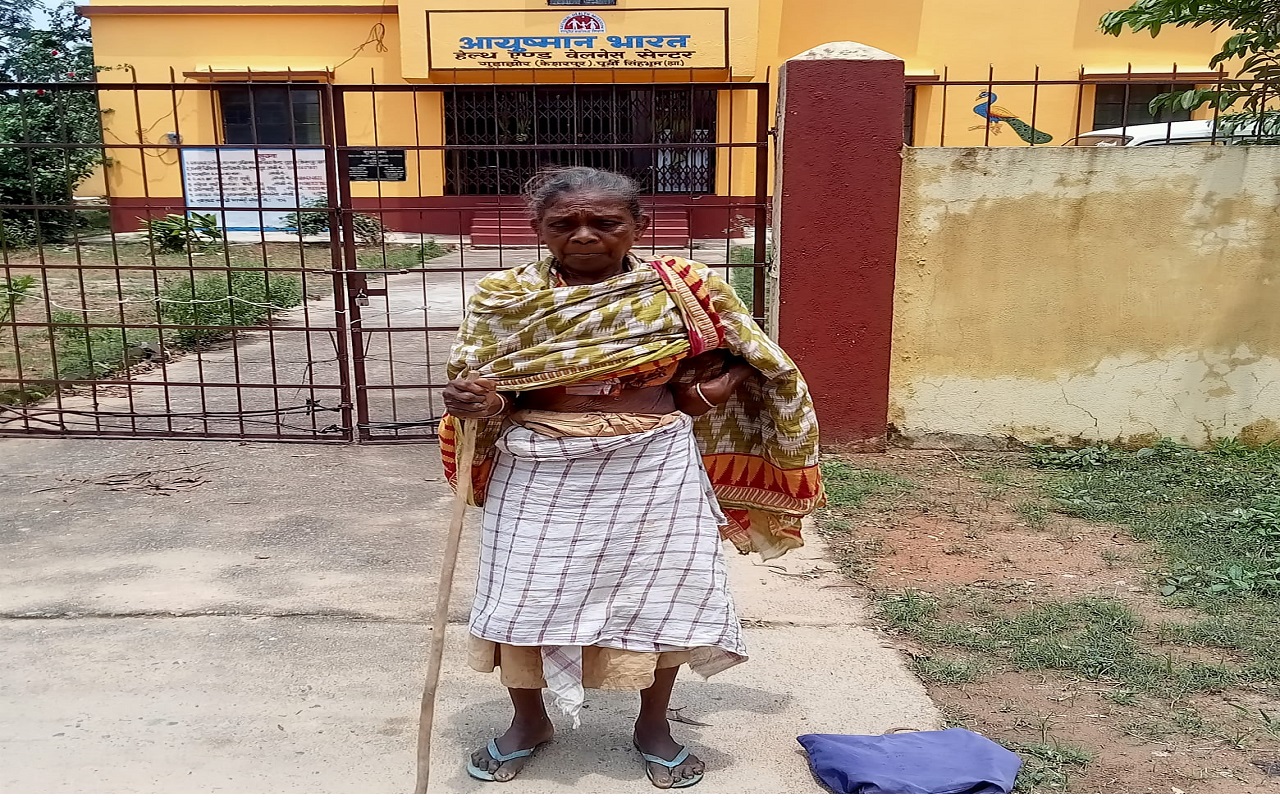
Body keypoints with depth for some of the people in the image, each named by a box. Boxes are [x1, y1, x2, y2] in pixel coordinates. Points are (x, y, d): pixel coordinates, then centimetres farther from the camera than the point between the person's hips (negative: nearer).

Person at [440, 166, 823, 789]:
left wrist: (717, 384, -11)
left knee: (662, 592, 8)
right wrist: (475, 403, -20)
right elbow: (476, 388, 2)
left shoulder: (682, 289, -5)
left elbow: (749, 355, 8)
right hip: (540, 471, 1)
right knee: (522, 596, 8)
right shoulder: (504, 298, -4)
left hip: (653, 467, 0)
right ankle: (528, 721, 35)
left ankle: (653, 725, 34)